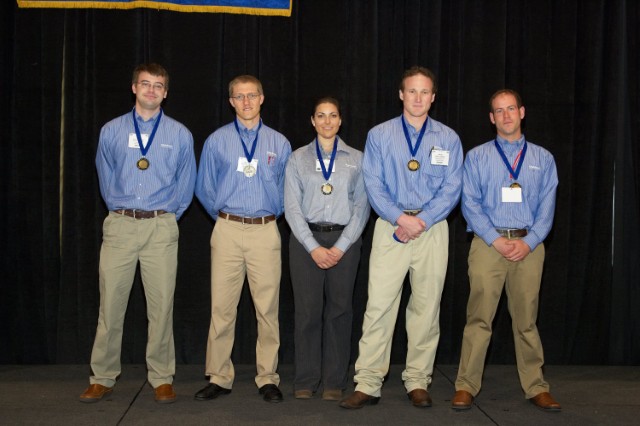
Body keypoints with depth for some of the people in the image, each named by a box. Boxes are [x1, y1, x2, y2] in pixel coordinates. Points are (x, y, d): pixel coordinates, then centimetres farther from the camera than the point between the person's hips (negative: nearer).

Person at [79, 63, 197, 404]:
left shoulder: (180, 135, 7)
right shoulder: (111, 131, 9)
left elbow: (185, 184, 13)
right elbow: (106, 179, 18)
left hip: (161, 228, 0)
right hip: (119, 225, 1)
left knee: (161, 305, 0)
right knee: (110, 304, 2)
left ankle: (162, 379, 11)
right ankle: (102, 378, 13)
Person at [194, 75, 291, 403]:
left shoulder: (279, 143, 9)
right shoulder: (217, 141, 7)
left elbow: (287, 190, 16)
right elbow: (204, 188, 12)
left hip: (266, 231, 0)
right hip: (227, 231, 0)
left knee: (268, 308, 1)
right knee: (222, 308, 0)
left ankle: (268, 379, 11)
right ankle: (219, 378, 11)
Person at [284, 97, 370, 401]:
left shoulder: (356, 159, 8)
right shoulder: (298, 158, 8)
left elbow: (361, 206, 2)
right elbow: (292, 207, 1)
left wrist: (341, 247, -8)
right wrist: (314, 247, -8)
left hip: (344, 240, 0)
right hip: (306, 239, 0)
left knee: (339, 310, 3)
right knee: (307, 310, 1)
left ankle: (334, 381, 13)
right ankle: (306, 381, 12)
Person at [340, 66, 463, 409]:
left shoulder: (448, 139, 8)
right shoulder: (379, 136, 6)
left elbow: (451, 188, 0)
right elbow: (373, 184, -1)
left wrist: (420, 222, -11)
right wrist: (400, 218, -14)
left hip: (432, 228, 1)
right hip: (390, 227, -1)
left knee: (426, 308, 5)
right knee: (379, 305, -6)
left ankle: (418, 382, 16)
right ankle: (368, 384, -1)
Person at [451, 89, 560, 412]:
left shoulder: (543, 159, 11)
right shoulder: (477, 157, 7)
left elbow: (546, 208, 5)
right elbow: (470, 204, -1)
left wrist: (528, 242, -9)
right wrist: (497, 240, -11)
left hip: (529, 246, 2)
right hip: (488, 243, -1)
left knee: (526, 319, 7)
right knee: (479, 318, -3)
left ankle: (536, 387, 15)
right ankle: (466, 386, 4)